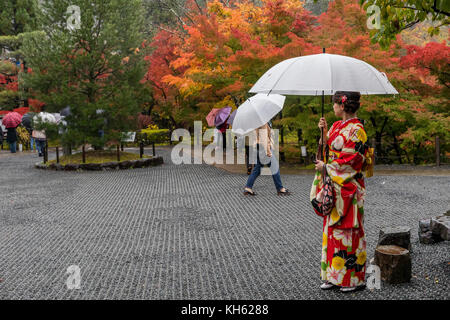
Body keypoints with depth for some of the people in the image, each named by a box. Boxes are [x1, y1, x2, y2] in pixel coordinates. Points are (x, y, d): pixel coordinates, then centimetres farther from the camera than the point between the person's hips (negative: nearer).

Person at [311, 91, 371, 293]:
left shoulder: (356, 130, -14)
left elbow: (351, 162, -17)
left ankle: (354, 278, 13)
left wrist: (326, 167, -10)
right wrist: (324, 131, 7)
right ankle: (334, 275, 21)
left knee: (348, 229, -1)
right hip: (333, 186, 9)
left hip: (348, 187, -9)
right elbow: (329, 148, 19)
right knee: (332, 227, 11)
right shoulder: (337, 126, 12)